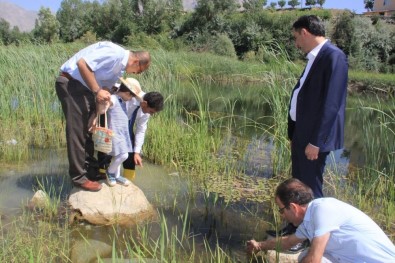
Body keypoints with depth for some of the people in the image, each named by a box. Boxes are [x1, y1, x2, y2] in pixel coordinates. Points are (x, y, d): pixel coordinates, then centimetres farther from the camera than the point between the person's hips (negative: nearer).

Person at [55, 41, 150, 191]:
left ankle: (91, 169, 28)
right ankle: (79, 177, 2)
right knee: (78, 131, -7)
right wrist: (97, 91, -24)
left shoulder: (120, 68, 10)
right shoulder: (115, 53, -20)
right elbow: (82, 63, -27)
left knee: (90, 129, 15)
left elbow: (106, 85, 17)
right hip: (71, 83, -10)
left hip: (86, 87, 10)